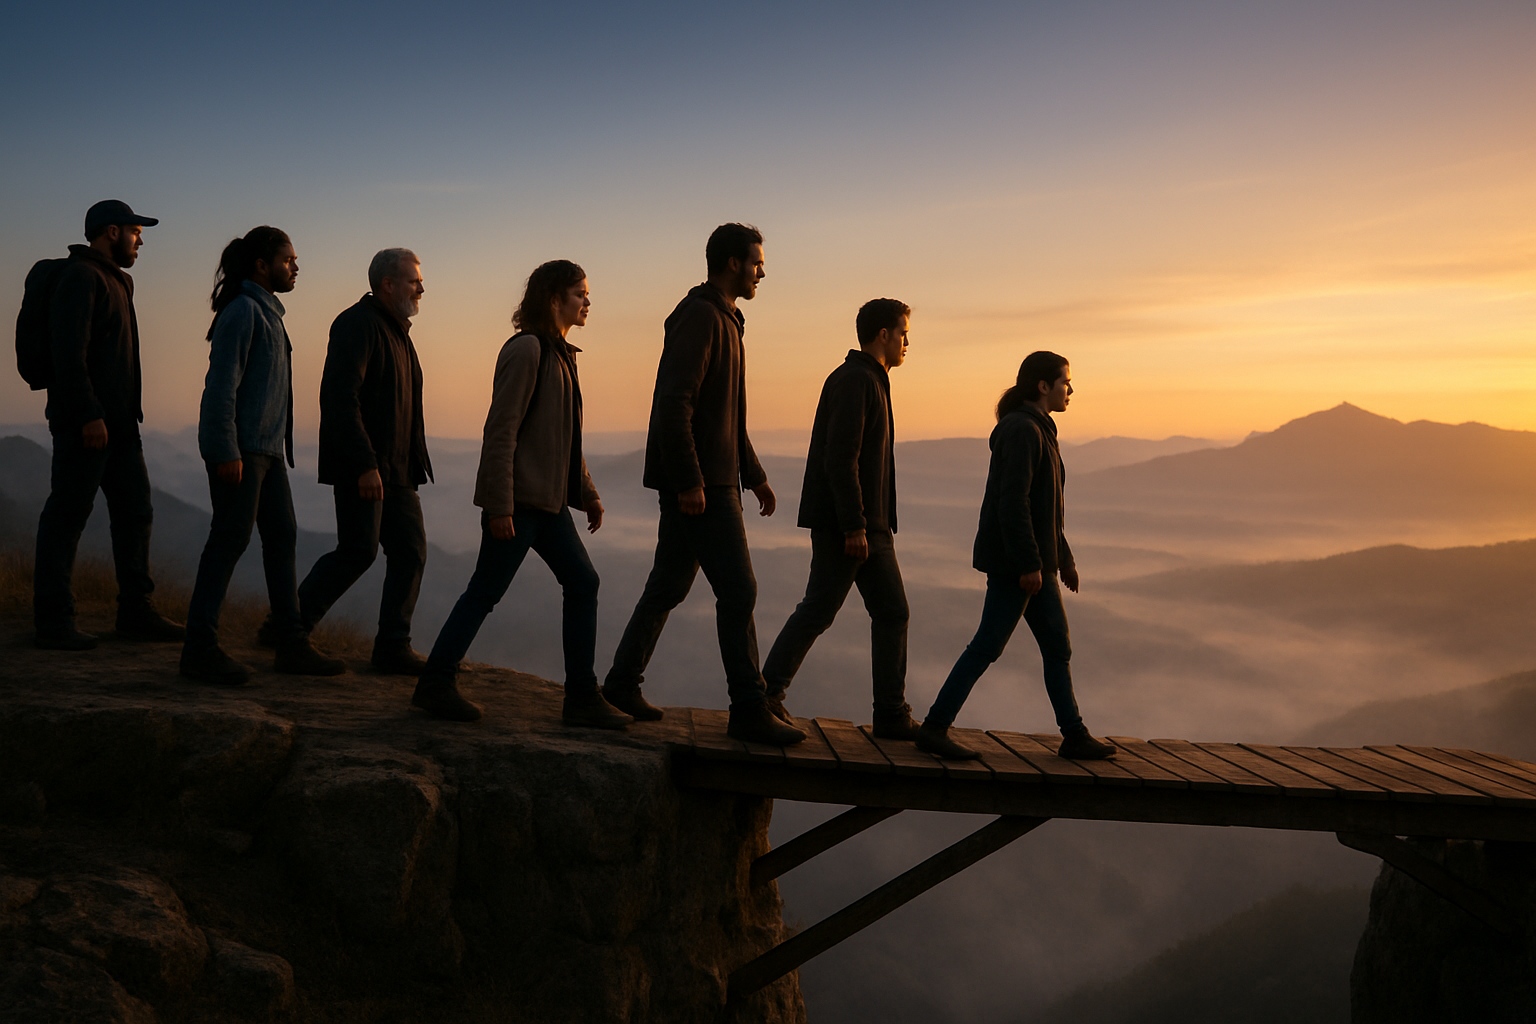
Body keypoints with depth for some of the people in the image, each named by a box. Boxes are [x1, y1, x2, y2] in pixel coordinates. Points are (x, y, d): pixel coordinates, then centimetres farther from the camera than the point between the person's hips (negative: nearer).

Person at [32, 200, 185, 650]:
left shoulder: (117, 280, 21)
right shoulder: (81, 277, -9)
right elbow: (69, 350, -19)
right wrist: (89, 414, -24)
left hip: (117, 421, 10)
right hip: (84, 421, -10)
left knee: (135, 510, 9)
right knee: (67, 515, -5)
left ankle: (136, 612, 14)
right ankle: (53, 622, 1)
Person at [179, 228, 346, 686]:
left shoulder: (267, 311, 19)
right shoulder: (242, 310, -10)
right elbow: (221, 383, -17)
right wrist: (226, 451, -21)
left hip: (268, 446, 10)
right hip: (239, 447, -10)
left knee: (281, 536, 8)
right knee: (231, 538, -7)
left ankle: (291, 644, 12)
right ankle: (200, 647, -1)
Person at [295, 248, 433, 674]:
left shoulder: (397, 330, 20)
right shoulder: (358, 324, -11)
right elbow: (340, 399, -20)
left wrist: (415, 463, 16)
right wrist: (365, 465, -24)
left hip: (396, 470, 9)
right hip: (361, 468, -9)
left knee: (410, 551, 5)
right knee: (358, 551, -9)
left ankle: (393, 647, 11)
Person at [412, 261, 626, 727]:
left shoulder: (560, 354, 18)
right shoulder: (526, 349, -11)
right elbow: (501, 430, -17)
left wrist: (587, 494, 21)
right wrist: (499, 505, -21)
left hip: (548, 500, 10)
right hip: (517, 497, -10)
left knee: (582, 583, 6)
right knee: (486, 590, -4)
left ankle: (582, 697, 10)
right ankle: (435, 683, 9)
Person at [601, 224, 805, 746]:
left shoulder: (724, 321, 21)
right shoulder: (699, 316, -12)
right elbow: (673, 402, -22)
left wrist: (754, 474, 24)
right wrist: (688, 481, -24)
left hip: (712, 480, 10)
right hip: (699, 483, -10)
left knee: (669, 585, 14)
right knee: (738, 590, -8)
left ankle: (622, 683, 22)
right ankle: (749, 711, -3)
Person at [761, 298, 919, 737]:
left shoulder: (870, 381, 20)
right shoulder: (854, 381, -11)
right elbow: (840, 457, -20)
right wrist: (854, 526, -23)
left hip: (870, 525, 10)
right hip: (843, 524, -10)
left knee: (891, 612, 7)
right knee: (818, 610, -6)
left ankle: (892, 715, 9)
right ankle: (766, 693, 4)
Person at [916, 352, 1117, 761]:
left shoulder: (1037, 430, 17)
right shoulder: (1021, 429, -14)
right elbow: (1012, 500, -22)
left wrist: (1063, 557, 24)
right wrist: (1029, 564, -24)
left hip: (1035, 563, 10)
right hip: (1014, 562, -10)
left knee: (1058, 646, 11)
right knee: (987, 646, -7)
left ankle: (1075, 736, 18)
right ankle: (934, 728, -2)